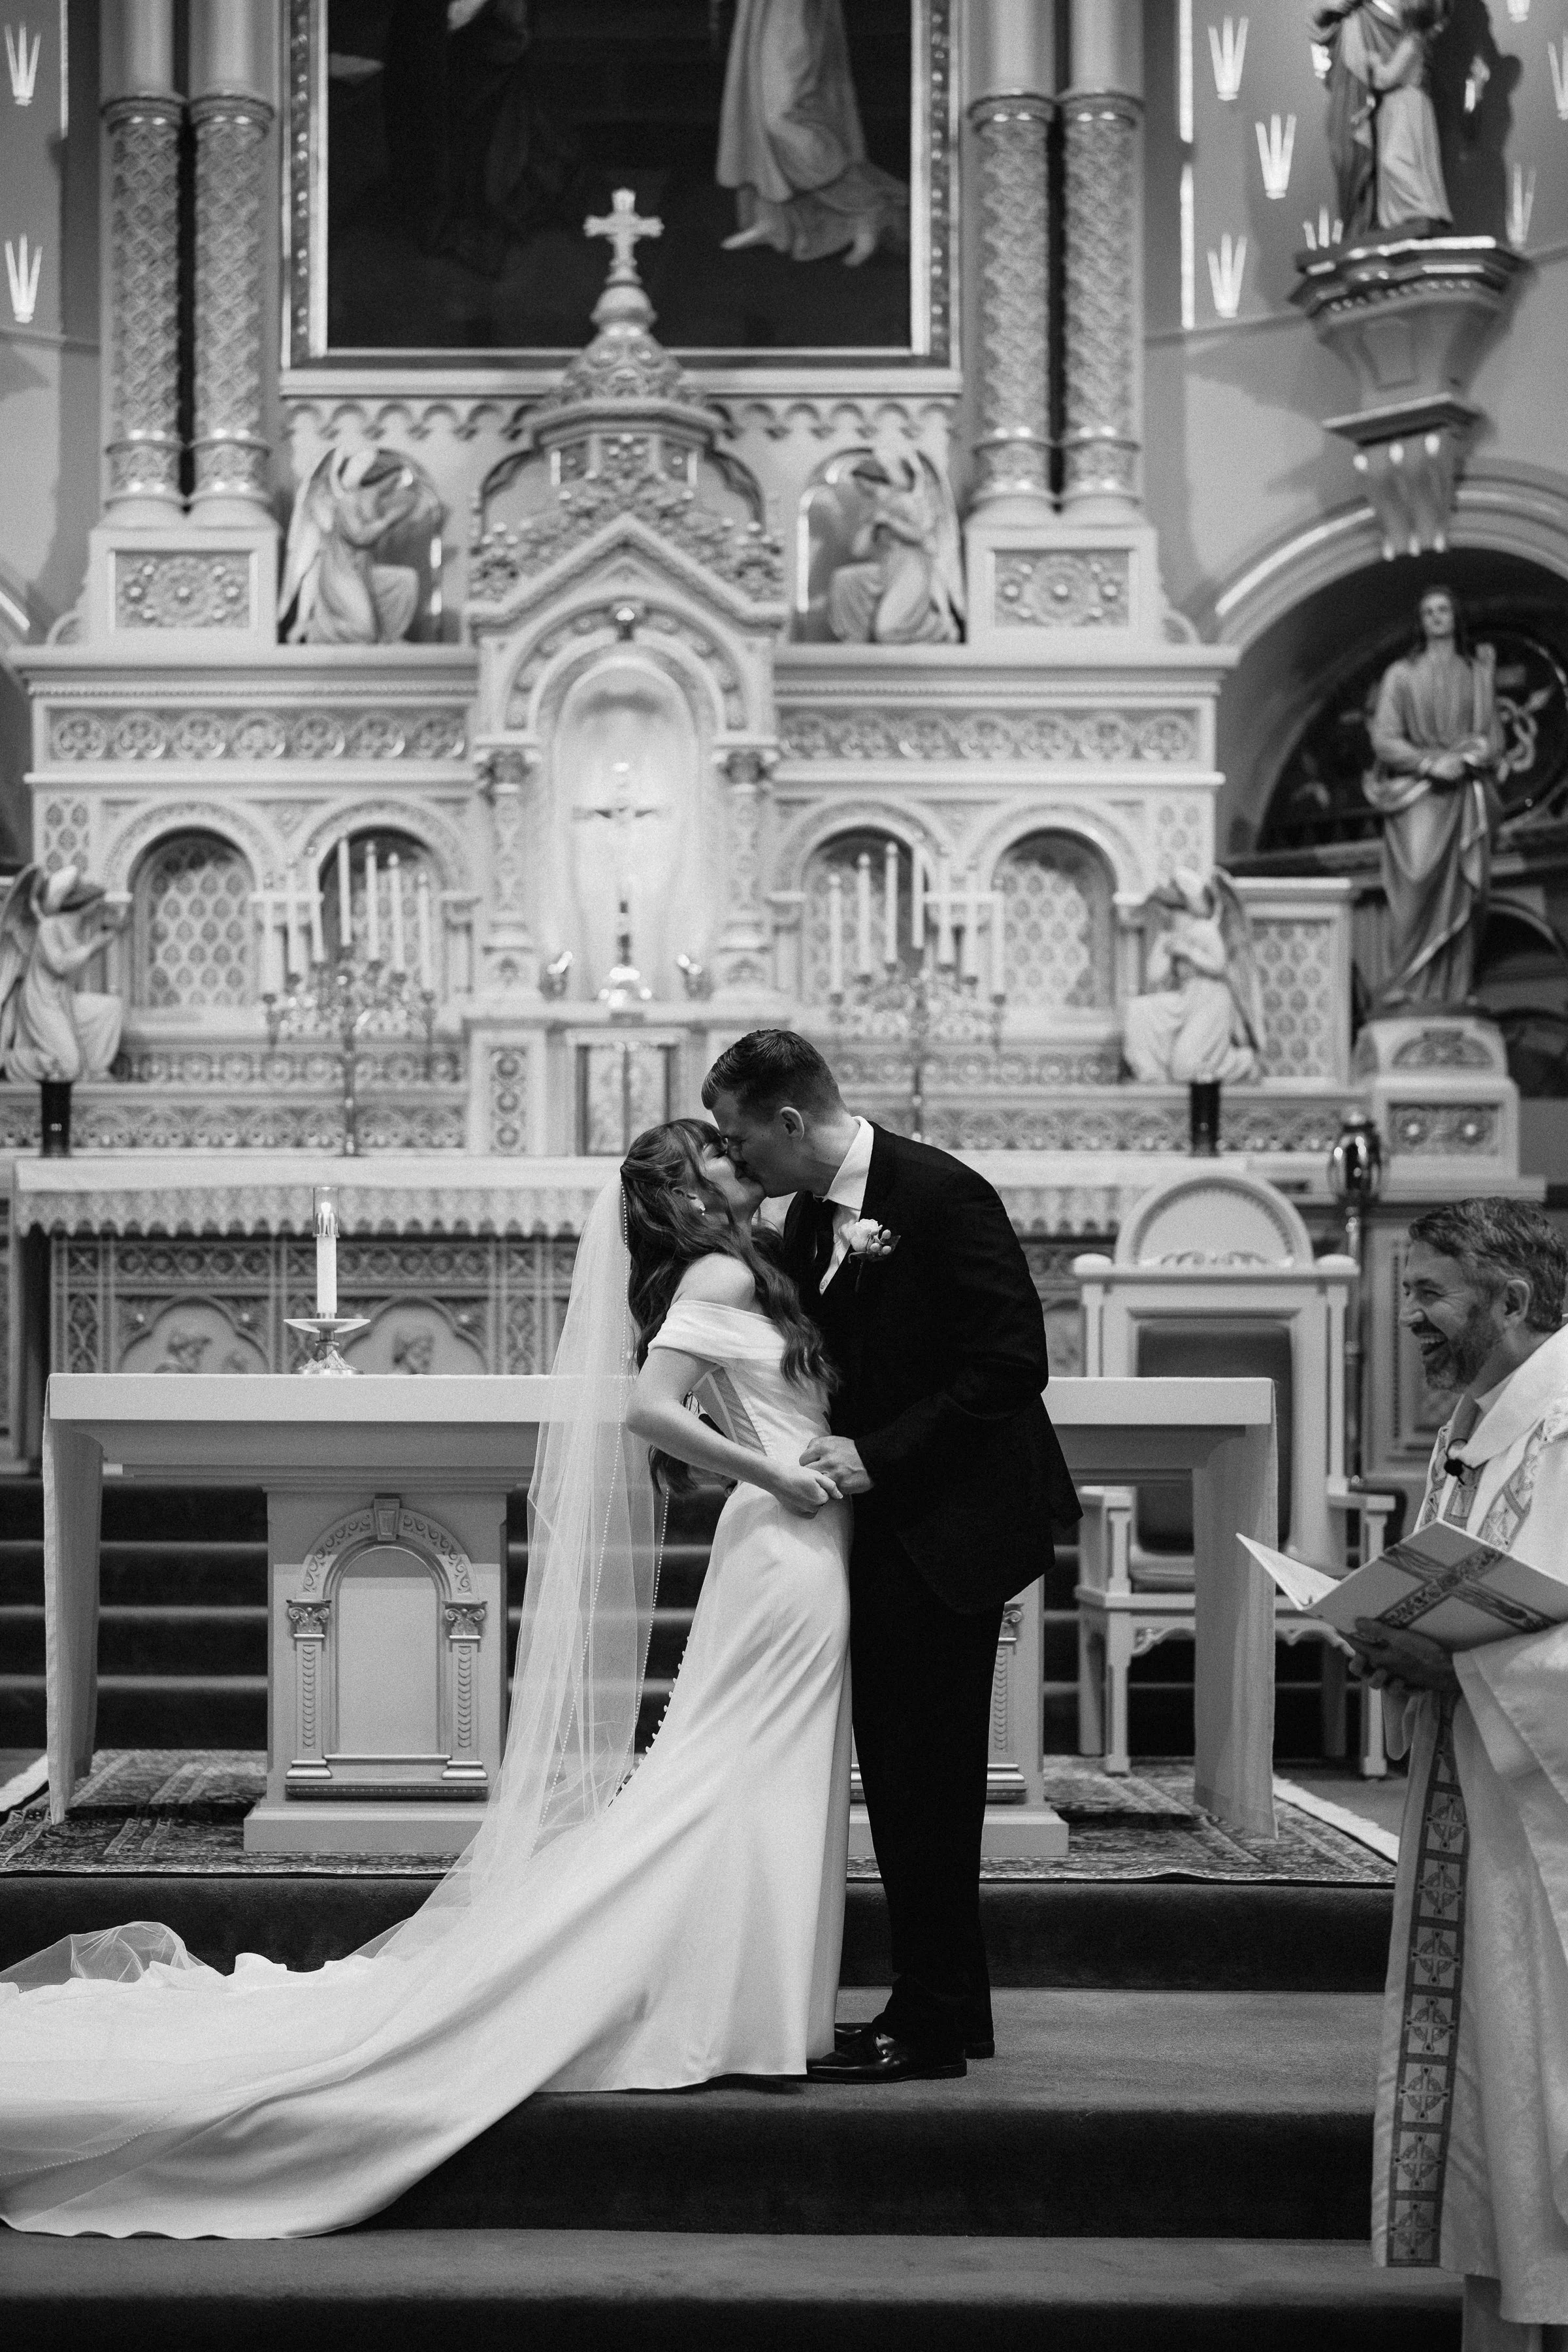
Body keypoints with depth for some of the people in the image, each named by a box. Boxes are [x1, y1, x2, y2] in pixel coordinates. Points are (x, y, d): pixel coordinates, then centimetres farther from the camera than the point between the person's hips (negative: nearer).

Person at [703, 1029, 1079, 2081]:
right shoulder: (811, 1218, 10)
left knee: (927, 1773, -5)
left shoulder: (944, 1196, -16)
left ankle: (932, 2025, 2)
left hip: (953, 1522, -9)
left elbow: (1014, 1361, -19)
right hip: (879, 1528, 9)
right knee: (901, 1769, 12)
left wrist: (879, 1456, -21)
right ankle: (948, 2005, 22)